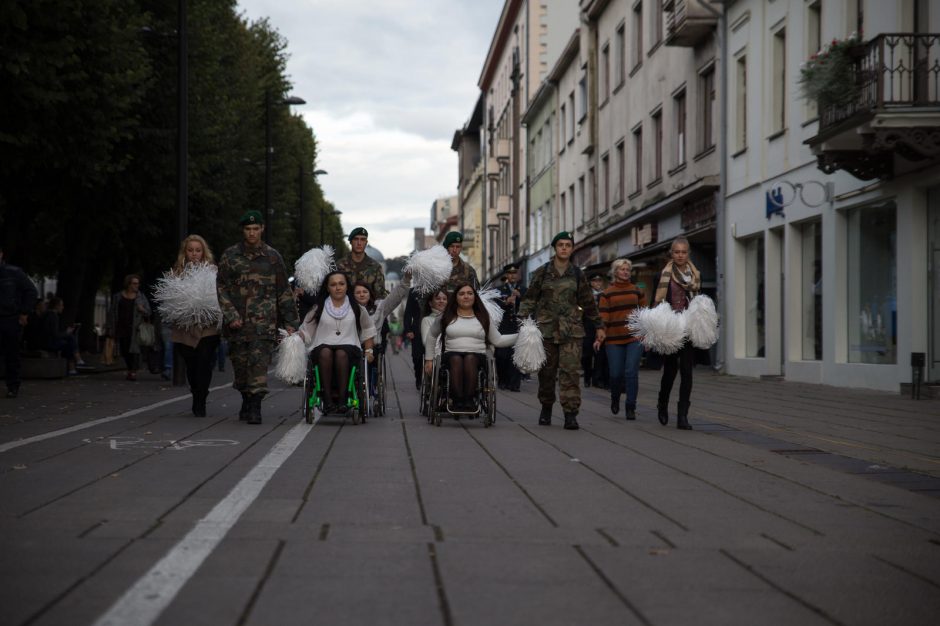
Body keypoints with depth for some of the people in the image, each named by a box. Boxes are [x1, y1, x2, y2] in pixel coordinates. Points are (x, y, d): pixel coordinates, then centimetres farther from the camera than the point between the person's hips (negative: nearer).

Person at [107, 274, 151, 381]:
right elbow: (112, 312, 11)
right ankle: (129, 370, 20)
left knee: (134, 349, -12)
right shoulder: (118, 297, 9)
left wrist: (143, 310, -12)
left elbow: (148, 312, 11)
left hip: (135, 328, -2)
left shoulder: (141, 297, 8)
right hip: (121, 327, 2)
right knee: (124, 351, 4)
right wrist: (111, 328, 7)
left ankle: (134, 372, -13)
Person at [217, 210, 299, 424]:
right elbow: (222, 287, 5)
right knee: (240, 363, 8)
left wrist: (289, 321, 8)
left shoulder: (272, 256, 8)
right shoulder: (230, 256, 8)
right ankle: (247, 401, 27)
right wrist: (231, 315, -7)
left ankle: (255, 407, -15)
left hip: (264, 320, -2)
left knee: (259, 361, -14)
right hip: (237, 320, 2)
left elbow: (284, 291, 11)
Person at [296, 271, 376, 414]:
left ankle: (342, 399, -39)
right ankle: (327, 398, -38)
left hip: (350, 348, 0)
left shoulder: (357, 308, 18)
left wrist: (369, 350, 14)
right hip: (322, 347, 0)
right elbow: (305, 331, 14)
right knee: (325, 351, -37)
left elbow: (368, 331, 26)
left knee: (341, 353, -38)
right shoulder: (318, 308, 16)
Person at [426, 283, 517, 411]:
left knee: (470, 359, -37)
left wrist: (519, 336, 2)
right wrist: (429, 359, 21)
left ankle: (469, 399, -40)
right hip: (451, 354, 0)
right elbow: (431, 336, 28)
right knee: (456, 359, -37)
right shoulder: (446, 317, 17)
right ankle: (457, 399, -43)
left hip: (477, 356, 0)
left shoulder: (483, 318, 17)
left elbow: (497, 341, 14)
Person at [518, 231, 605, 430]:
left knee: (571, 371, -11)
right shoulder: (542, 272, 5)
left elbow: (588, 302, 16)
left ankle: (570, 414, -12)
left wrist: (598, 326, 16)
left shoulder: (577, 275, 10)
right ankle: (546, 408, 23)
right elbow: (529, 299, 5)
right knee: (546, 371, 6)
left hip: (571, 331, 0)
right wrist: (522, 320, -7)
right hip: (546, 328, 0)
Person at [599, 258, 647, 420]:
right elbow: (603, 317, -1)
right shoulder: (607, 293, 5)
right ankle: (615, 399, 32)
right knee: (616, 374, 2)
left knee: (631, 372, -8)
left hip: (635, 338, 1)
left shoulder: (637, 291, 11)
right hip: (614, 340, -1)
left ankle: (630, 408, -1)